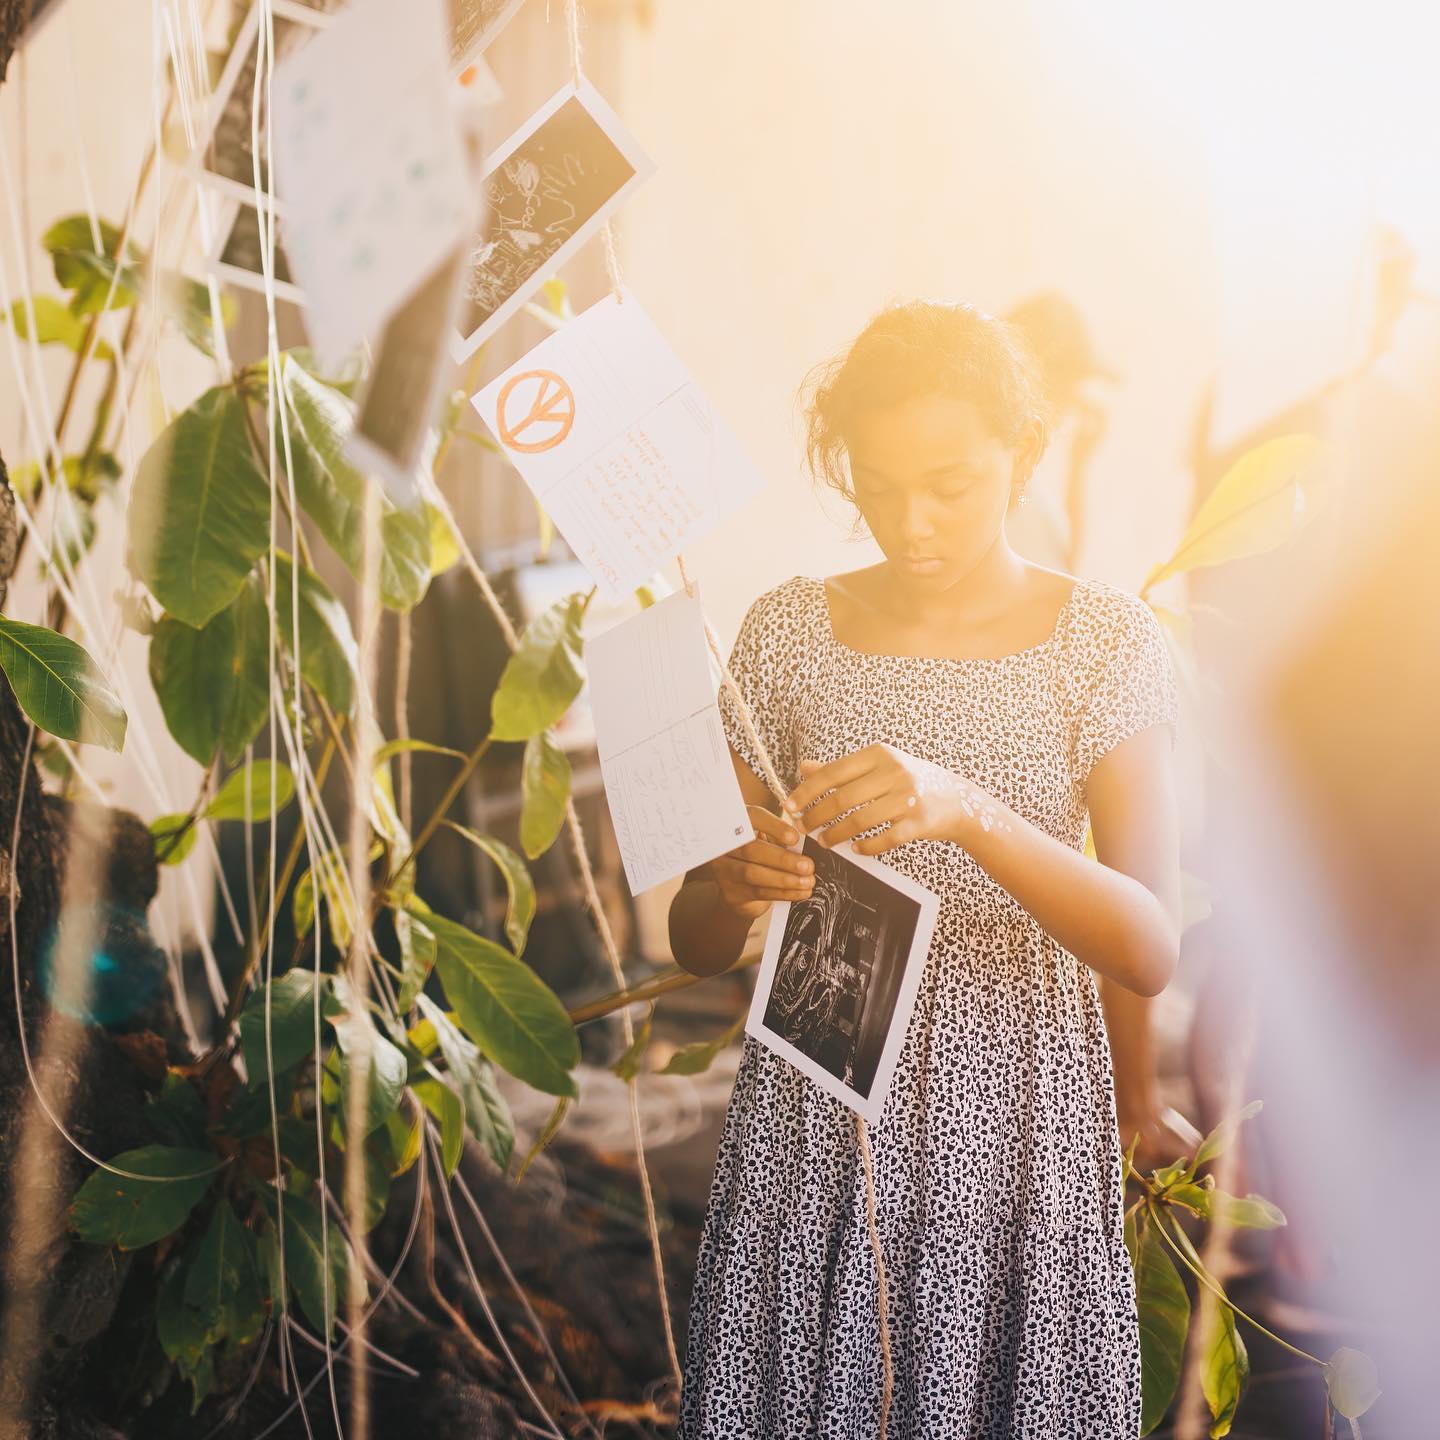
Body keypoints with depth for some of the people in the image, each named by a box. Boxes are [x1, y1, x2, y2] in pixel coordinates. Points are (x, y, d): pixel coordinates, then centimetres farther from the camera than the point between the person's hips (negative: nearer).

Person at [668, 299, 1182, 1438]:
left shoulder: (1106, 639, -4)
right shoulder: (790, 629, 1)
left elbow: (1152, 949, -15)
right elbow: (695, 946, 3)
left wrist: (966, 810, -31)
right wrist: (735, 885, -21)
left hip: (1016, 1128, -1)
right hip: (812, 1128, 1)